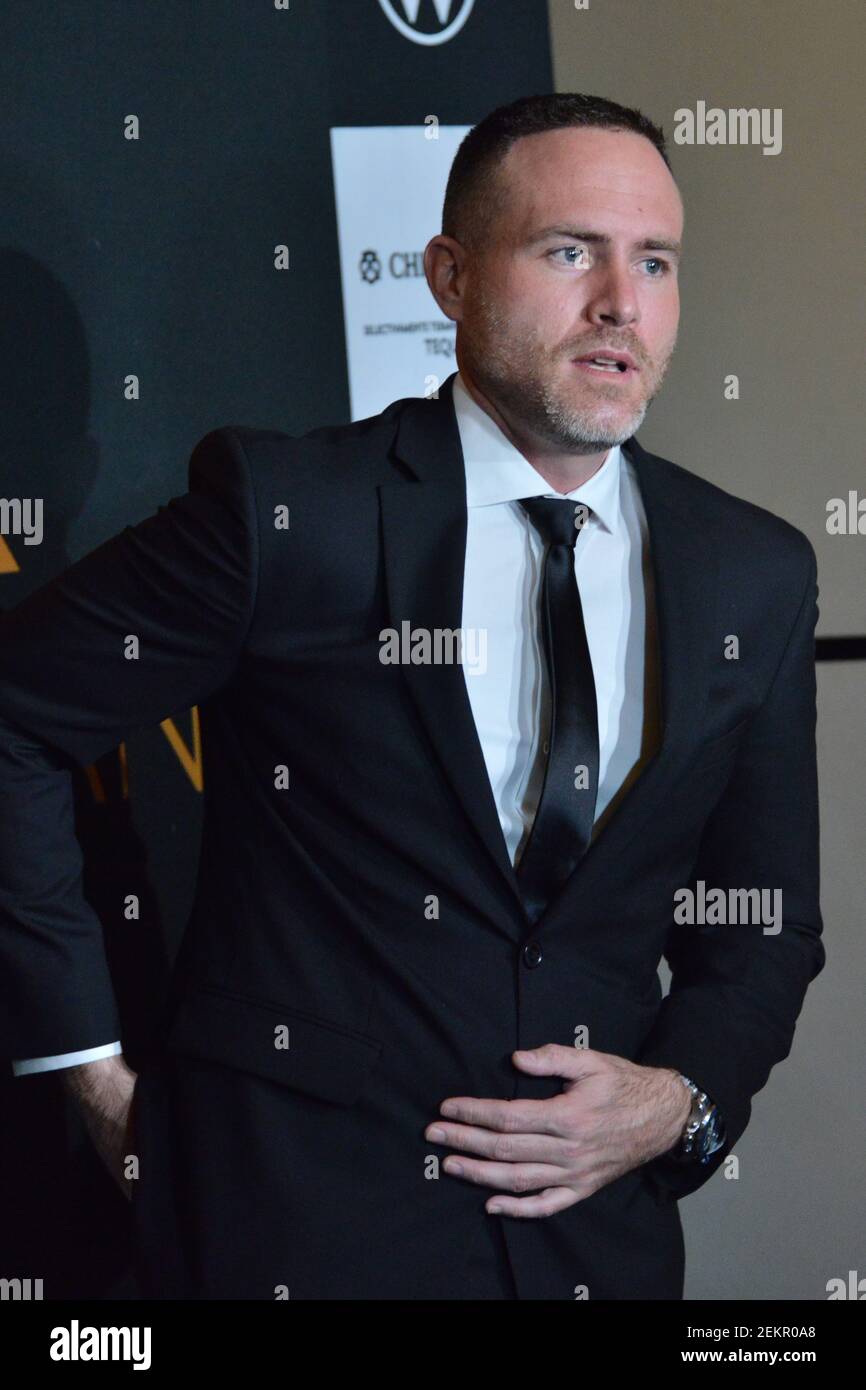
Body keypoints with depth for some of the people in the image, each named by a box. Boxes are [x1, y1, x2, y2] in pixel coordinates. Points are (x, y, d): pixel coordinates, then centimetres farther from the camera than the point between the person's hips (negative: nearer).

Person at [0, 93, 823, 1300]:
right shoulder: (284, 511, -11)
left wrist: (681, 1101, -8)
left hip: (599, 1224, 4)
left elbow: (763, 929, 11)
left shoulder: (757, 577, 3)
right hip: (296, 1210, -4)